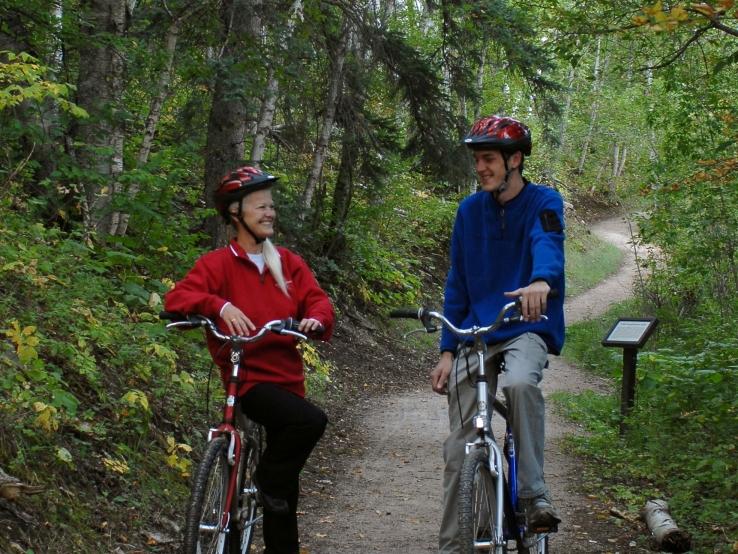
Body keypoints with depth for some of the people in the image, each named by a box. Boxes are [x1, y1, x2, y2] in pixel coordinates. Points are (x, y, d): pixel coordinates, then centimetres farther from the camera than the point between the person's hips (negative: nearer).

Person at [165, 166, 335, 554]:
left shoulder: (288, 263, 9)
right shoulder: (219, 263, -6)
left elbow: (317, 300, 3)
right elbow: (177, 297, -17)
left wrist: (315, 319, -21)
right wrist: (220, 306, -35)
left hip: (287, 378, 6)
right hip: (249, 379, -6)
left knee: (284, 489, 11)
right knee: (311, 420, -30)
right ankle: (268, 482, -7)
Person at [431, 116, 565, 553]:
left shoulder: (544, 203, -4)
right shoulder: (469, 210, 7)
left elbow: (547, 243, -27)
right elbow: (457, 284, 10)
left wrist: (542, 281, -50)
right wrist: (448, 351, 4)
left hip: (528, 328, -4)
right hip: (476, 333, 4)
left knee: (520, 382, -37)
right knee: (460, 447, 0)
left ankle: (535, 496, -26)